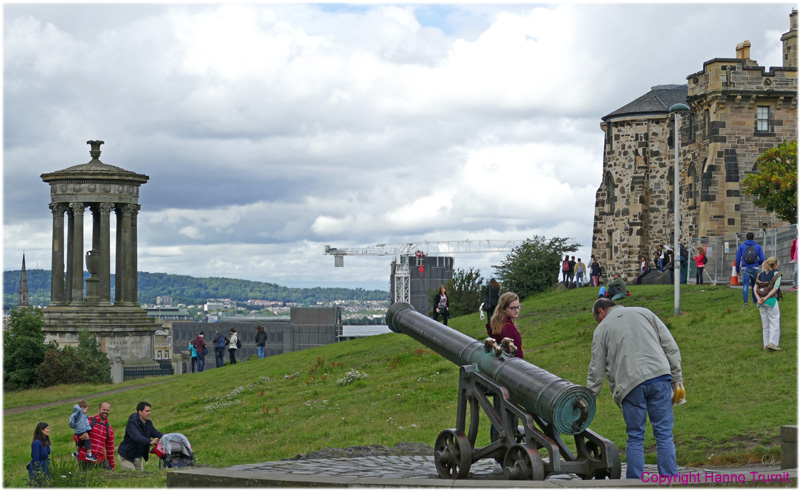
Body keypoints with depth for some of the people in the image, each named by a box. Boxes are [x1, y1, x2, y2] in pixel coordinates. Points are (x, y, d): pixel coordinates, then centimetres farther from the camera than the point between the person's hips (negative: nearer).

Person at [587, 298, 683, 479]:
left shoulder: (602, 329, 15)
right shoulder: (644, 313, 20)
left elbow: (596, 370, 14)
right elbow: (670, 346, 12)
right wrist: (677, 377, 13)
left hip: (630, 385, -1)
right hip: (659, 376, 1)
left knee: (635, 438, 7)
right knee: (664, 434, 3)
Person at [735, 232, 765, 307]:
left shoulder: (741, 246, 4)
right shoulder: (758, 246, 4)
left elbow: (738, 258, 2)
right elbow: (762, 259, 0)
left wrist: (737, 269, 11)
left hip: (745, 269, -1)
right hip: (754, 269, 1)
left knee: (745, 285, -7)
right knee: (754, 285, 17)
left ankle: (745, 302, -23)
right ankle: (755, 301, 24)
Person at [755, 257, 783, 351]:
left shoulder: (761, 274, 14)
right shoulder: (777, 274, -2)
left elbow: (755, 288, 4)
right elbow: (775, 288, -13)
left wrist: (758, 298, -8)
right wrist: (766, 298, -16)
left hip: (761, 302, 6)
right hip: (772, 300, -5)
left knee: (765, 323, 11)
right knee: (774, 322, 0)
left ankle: (766, 344, 10)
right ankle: (772, 343, -11)